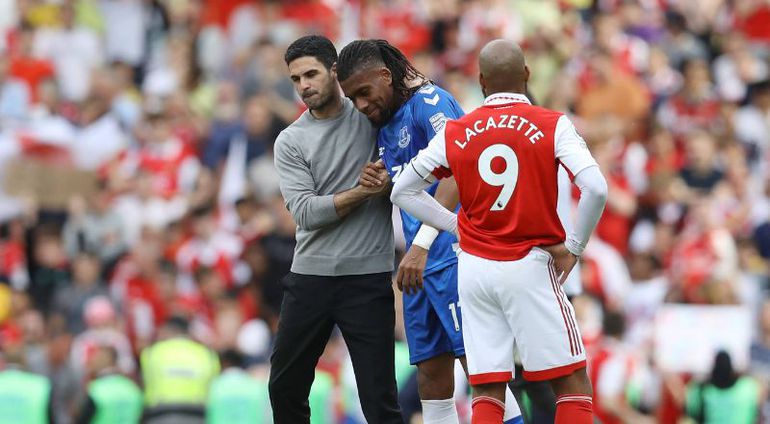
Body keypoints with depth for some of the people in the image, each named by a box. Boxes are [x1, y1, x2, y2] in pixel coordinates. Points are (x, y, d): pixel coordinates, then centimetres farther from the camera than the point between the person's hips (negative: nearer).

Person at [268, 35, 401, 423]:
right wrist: (364, 192, -15)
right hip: (310, 275, 3)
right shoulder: (290, 142, 3)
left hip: (367, 276, -2)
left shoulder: (372, 115, 2)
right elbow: (305, 213, -8)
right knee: (285, 389, 11)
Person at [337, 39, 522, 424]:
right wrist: (377, 185, 5)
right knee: (431, 374, 6)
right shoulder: (383, 126, 18)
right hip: (420, 263, 9)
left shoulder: (429, 102, -10)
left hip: (453, 253, -9)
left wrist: (421, 244, -28)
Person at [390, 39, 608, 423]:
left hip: (474, 267, 3)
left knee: (487, 391, 6)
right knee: (572, 385, 3)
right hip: (530, 266, -3)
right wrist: (573, 247, -3)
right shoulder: (552, 126, -5)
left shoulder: (455, 133, 5)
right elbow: (595, 189, -15)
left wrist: (455, 226, 12)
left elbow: (402, 192, 12)